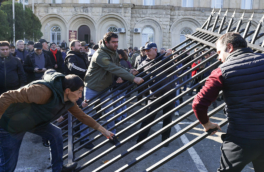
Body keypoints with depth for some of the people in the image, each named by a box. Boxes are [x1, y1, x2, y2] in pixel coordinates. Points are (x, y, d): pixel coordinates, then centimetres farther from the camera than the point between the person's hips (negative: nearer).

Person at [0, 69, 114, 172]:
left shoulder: (68, 100, -7)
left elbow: (82, 116, 7)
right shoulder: (45, 91, -37)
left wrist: (103, 130, 9)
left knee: (56, 134, 9)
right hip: (11, 123, -8)